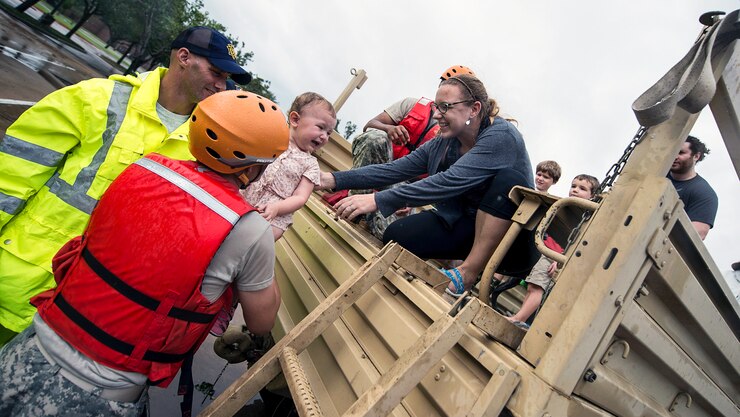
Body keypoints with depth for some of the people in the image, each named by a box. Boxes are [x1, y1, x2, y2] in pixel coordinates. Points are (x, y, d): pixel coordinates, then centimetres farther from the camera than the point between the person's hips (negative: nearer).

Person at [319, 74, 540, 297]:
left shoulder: (502, 136, -21)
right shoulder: (442, 144, -1)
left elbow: (450, 181, -35)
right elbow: (394, 169, -5)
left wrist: (378, 200, -39)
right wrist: (334, 179, -14)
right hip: (466, 226, 5)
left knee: (507, 177, -33)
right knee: (395, 236, -13)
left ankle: (470, 273, -24)